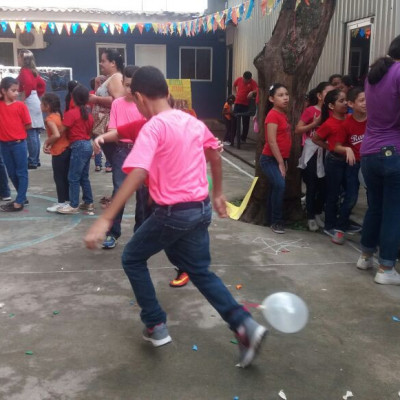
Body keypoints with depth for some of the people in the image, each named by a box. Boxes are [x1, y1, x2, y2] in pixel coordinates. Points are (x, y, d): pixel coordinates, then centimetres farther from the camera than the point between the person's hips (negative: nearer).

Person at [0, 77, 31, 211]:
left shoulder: (20, 105, -6)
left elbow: (28, 125, -4)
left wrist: (15, 130, -2)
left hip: (19, 144, -4)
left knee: (21, 173, 0)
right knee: (12, 173, 13)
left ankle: (19, 202, 3)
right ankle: (22, 197, 27)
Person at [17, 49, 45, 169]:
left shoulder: (24, 71, -10)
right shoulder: (32, 70, 16)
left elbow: (28, 84, -27)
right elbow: (42, 84, 23)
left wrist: (25, 96, -15)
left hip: (29, 102, -9)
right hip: (35, 101, 10)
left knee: (30, 133, -8)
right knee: (35, 133, 10)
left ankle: (32, 161, -7)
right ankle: (36, 159, 15)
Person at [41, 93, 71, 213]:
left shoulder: (49, 119, -15)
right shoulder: (59, 115, 10)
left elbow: (56, 135, -27)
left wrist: (46, 142, -11)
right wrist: (51, 144, 10)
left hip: (59, 151, -8)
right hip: (67, 148, 8)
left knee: (58, 177, 1)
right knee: (65, 176, 14)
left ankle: (62, 202, 6)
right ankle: (67, 200, 21)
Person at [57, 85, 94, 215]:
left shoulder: (71, 113, -11)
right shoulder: (88, 114, 11)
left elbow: (60, 131, -13)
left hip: (78, 147, -8)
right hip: (87, 145, 8)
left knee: (73, 178, -2)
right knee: (84, 177, 16)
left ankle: (73, 206, 2)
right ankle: (89, 203, 21)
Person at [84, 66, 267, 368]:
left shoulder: (153, 127, -15)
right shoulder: (193, 122, 8)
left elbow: (137, 174, -27)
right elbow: (215, 156, 22)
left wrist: (105, 221, -29)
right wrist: (218, 194, 33)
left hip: (173, 213, -7)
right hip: (201, 209, 7)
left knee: (132, 259, 16)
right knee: (201, 272, 20)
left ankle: (156, 326, 20)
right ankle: (245, 326, 7)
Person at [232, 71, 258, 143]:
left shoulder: (253, 82, -10)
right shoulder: (239, 79, 2)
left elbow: (257, 90, -26)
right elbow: (234, 86, 22)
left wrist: (252, 92, -45)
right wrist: (236, 93, 11)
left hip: (246, 105, -3)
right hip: (237, 103, 3)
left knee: (245, 122, 3)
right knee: (234, 121, 6)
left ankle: (243, 138, 15)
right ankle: (232, 138, 14)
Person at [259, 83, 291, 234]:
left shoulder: (283, 114, 12)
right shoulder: (273, 115, -15)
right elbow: (272, 142, -20)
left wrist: (284, 161, 13)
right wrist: (280, 163, -19)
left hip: (279, 159, 9)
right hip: (270, 159, -9)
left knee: (275, 189, 14)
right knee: (280, 185, -24)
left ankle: (273, 220, 23)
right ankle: (276, 221, -13)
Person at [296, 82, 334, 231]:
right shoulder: (310, 110, -8)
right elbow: (297, 130, -10)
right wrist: (315, 123, -18)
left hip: (326, 152, 5)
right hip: (312, 153, -5)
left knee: (323, 186, 9)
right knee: (312, 187, 1)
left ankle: (318, 214, 25)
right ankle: (310, 217, 12)